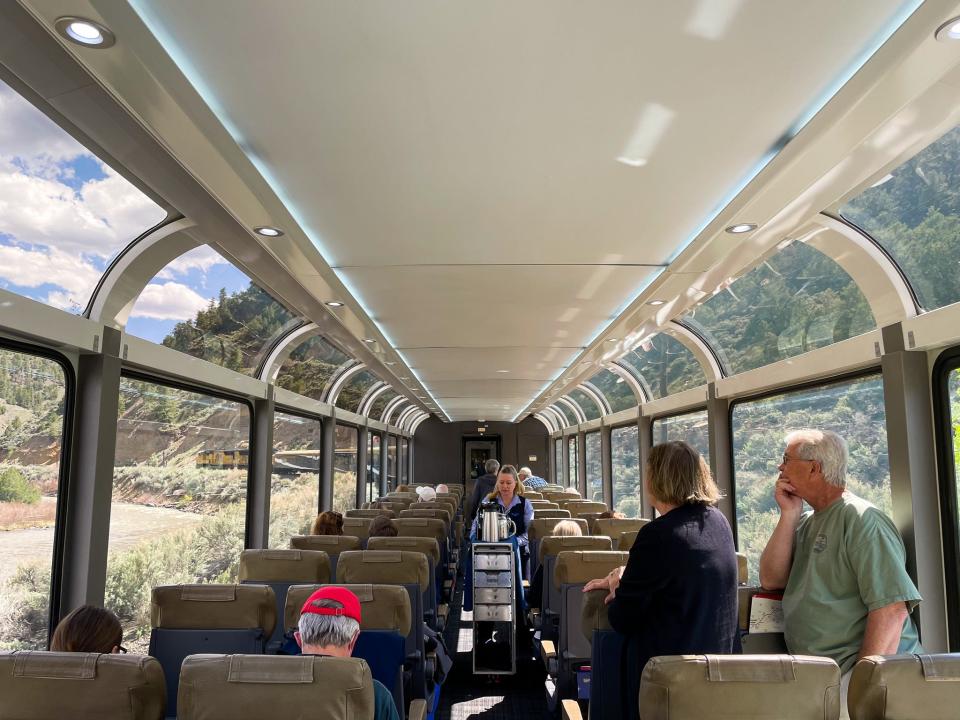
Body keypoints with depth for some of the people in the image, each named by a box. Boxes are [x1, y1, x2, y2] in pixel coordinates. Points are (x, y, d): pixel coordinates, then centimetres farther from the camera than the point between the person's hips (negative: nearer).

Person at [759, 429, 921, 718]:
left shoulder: (862, 520, -11)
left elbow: (891, 609, -18)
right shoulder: (804, 522, 13)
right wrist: (789, 514, -1)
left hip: (851, 671, -6)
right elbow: (771, 580, 3)